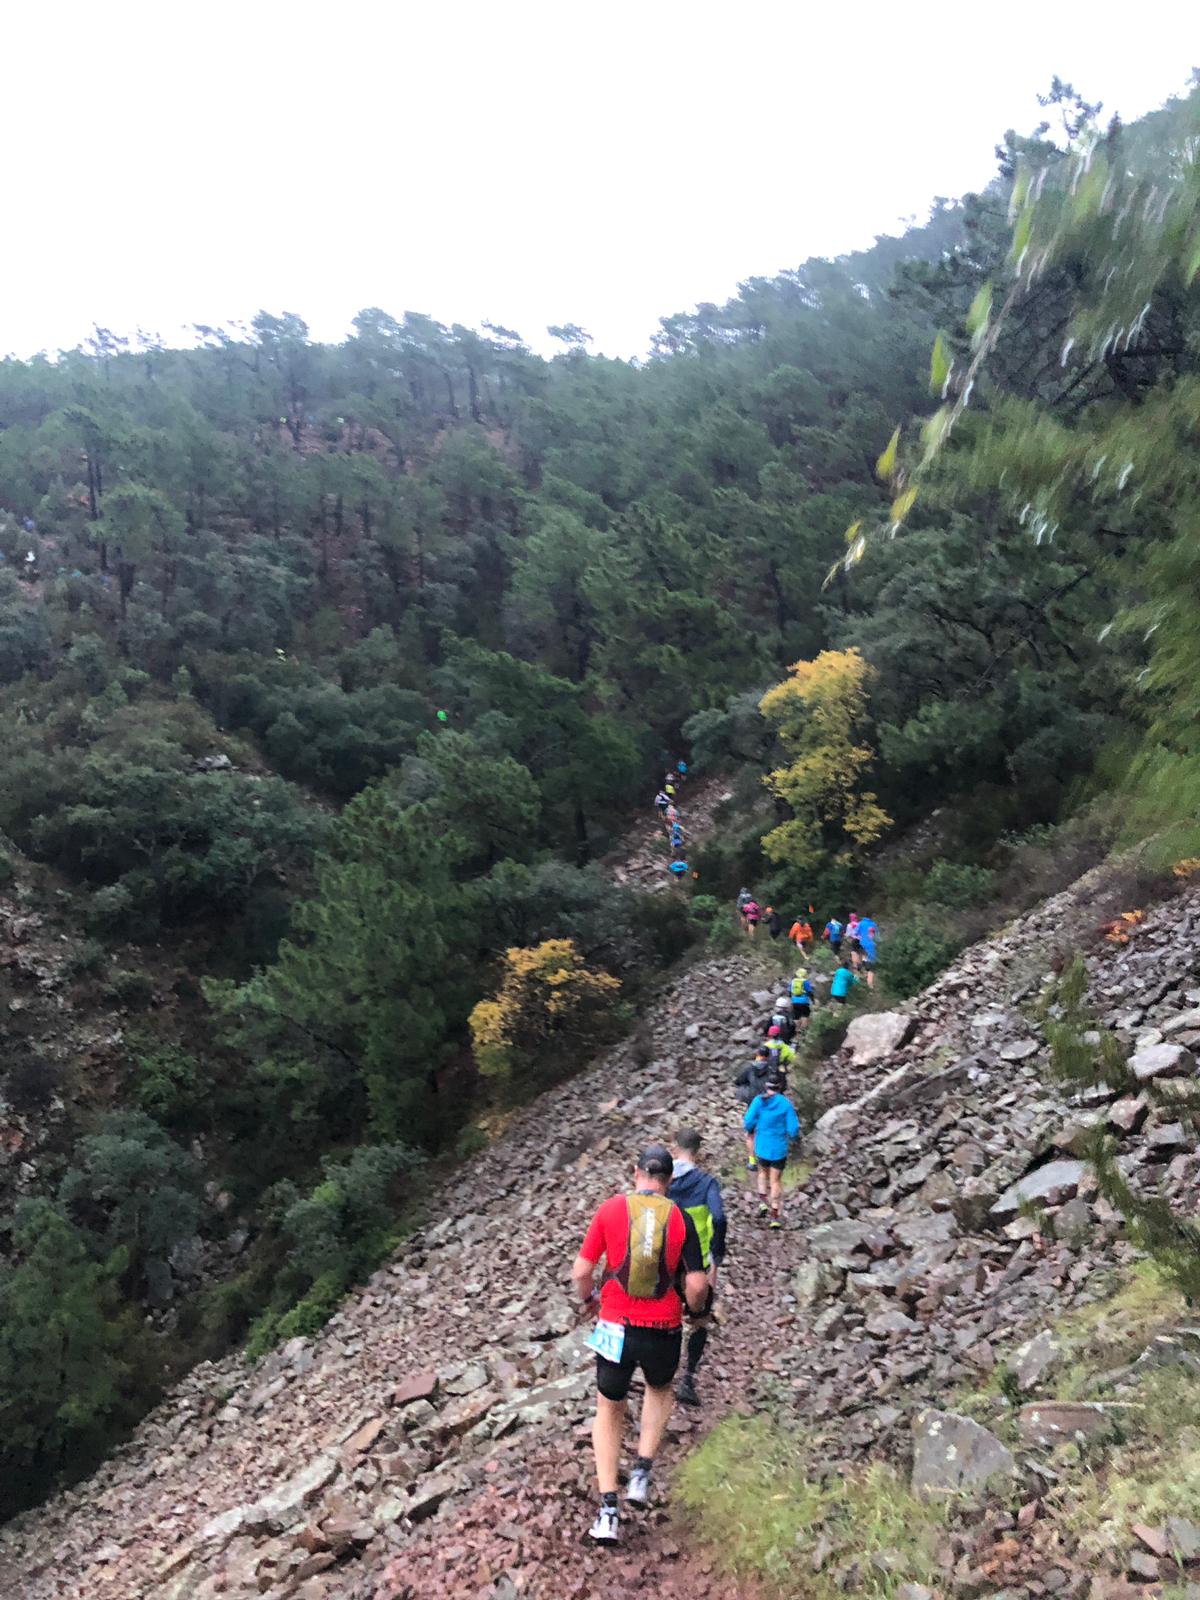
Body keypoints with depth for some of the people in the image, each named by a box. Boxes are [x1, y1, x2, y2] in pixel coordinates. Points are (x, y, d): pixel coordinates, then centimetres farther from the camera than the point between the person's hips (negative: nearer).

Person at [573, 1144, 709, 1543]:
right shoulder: (681, 1218, -5)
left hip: (616, 1327, 0)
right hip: (663, 1330, 1)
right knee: (659, 1390, 31)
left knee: (609, 1410, 19)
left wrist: (589, 1297, 17)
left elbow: (581, 1271, -4)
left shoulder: (610, 1210, -5)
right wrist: (695, 1308, 16)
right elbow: (697, 1285, -7)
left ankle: (608, 1511, 13)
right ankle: (642, 1474, 20)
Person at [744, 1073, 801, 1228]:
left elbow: (748, 1124, -11)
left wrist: (752, 1129, 12)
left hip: (762, 1147, 1)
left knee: (763, 1172, 28)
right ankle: (775, 1217, 10)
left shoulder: (758, 1101, -9)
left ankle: (763, 1203, 13)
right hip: (779, 1149, -1)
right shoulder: (786, 1104, -11)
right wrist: (793, 1136, 10)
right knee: (776, 1181, 12)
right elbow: (793, 1129, -12)